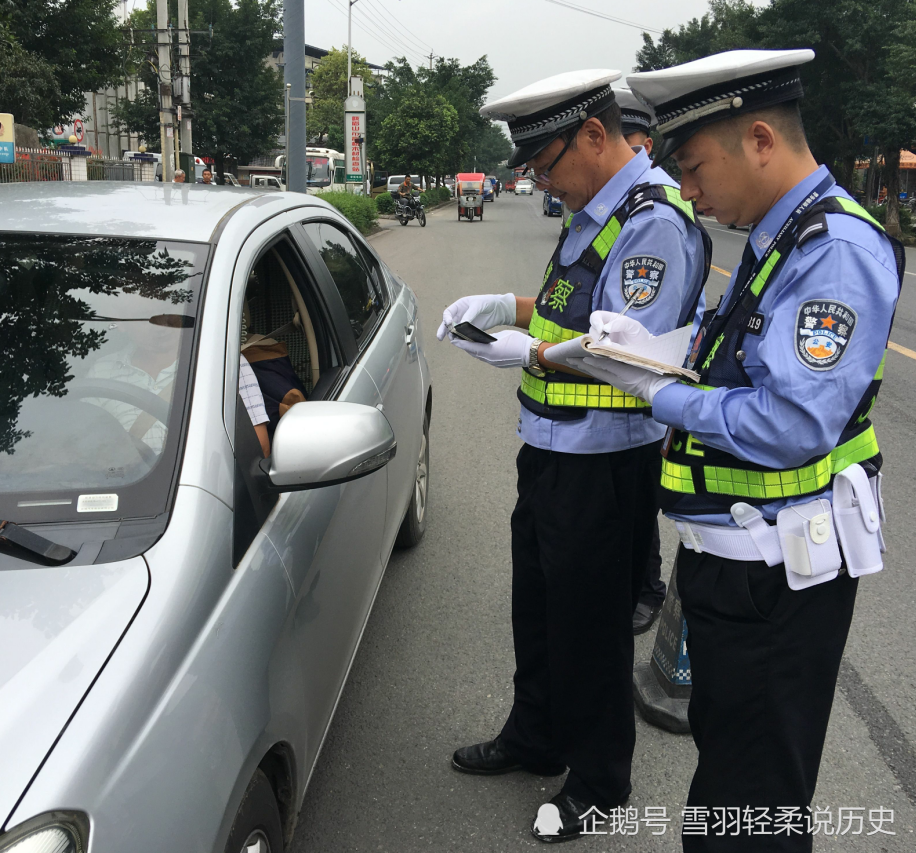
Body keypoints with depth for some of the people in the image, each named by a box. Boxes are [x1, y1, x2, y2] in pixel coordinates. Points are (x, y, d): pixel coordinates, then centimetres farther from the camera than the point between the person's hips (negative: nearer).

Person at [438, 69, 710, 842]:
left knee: (591, 629, 7)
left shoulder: (653, 222, -20)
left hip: (603, 464, -10)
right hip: (551, 451, 10)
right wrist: (507, 307, 9)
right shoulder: (593, 213, 11)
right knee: (537, 608, 23)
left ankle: (599, 783, 29)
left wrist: (528, 353, -23)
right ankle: (534, 741, 44)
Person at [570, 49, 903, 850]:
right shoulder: (773, 239, 10)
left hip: (775, 575, -9)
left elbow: (791, 425, -29)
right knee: (723, 751, 26)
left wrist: (660, 394, -17)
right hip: (731, 554, 9)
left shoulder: (837, 249, -20)